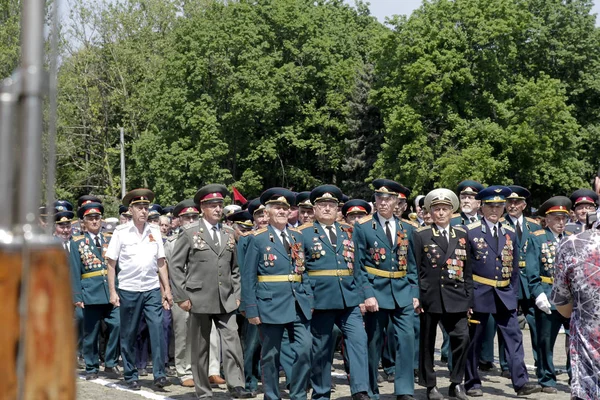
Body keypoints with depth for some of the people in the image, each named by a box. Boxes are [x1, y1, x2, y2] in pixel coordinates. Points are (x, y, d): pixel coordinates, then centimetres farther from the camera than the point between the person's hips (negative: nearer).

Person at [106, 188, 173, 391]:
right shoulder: (121, 232, -2)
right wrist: (112, 292, -5)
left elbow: (161, 262, 10)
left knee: (158, 330, -9)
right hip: (128, 290, -2)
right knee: (128, 335, 7)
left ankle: (159, 375, -4)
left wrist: (167, 289, 5)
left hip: (152, 290, 2)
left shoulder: (154, 231, 7)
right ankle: (131, 376, 18)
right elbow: (111, 264, 0)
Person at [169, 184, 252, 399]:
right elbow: (175, 266, -2)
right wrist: (182, 297, -7)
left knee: (232, 341, -10)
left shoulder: (229, 233, 11)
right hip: (200, 300, -3)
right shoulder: (189, 233, -1)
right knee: (200, 347, 5)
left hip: (226, 301, 3)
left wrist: (237, 294, 9)